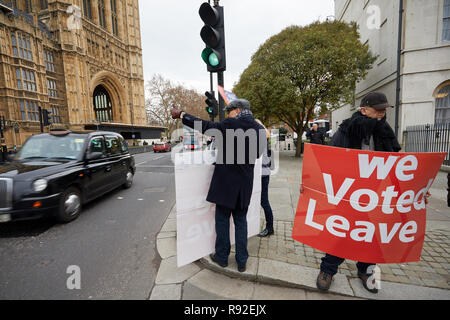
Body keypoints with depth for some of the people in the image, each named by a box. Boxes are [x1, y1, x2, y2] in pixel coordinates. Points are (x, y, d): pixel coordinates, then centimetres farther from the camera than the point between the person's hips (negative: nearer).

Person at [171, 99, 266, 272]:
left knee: (222, 220, 12)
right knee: (241, 221, 17)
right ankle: (242, 261, 27)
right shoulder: (260, 130, 1)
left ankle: (222, 257, 29)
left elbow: (205, 126, -7)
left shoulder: (230, 125, -14)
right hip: (245, 184, 5)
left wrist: (181, 115, 4)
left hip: (226, 182, -5)